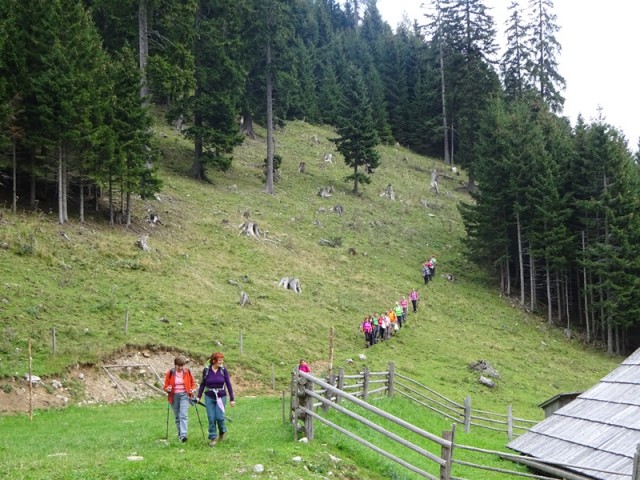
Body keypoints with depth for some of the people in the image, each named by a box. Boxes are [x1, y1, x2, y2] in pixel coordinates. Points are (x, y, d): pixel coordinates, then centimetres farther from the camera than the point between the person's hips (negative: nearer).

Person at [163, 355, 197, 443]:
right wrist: (168, 389, -18)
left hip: (184, 395, -1)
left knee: (184, 415, -17)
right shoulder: (170, 373, 0)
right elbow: (166, 386, 5)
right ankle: (180, 434, 23)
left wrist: (193, 389, -3)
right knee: (177, 417, 9)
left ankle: (183, 435, -26)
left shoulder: (187, 372, 2)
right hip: (174, 396, 2)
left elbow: (193, 383, 15)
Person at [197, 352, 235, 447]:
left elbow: (228, 385, 1)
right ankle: (213, 438, 10)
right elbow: (202, 384, 6)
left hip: (221, 397, 0)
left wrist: (232, 399, 1)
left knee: (219, 417, -9)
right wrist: (199, 396, 3)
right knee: (211, 418, -2)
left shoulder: (223, 370, -3)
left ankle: (222, 431, 21)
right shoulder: (206, 370, -4)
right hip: (209, 397, 0)